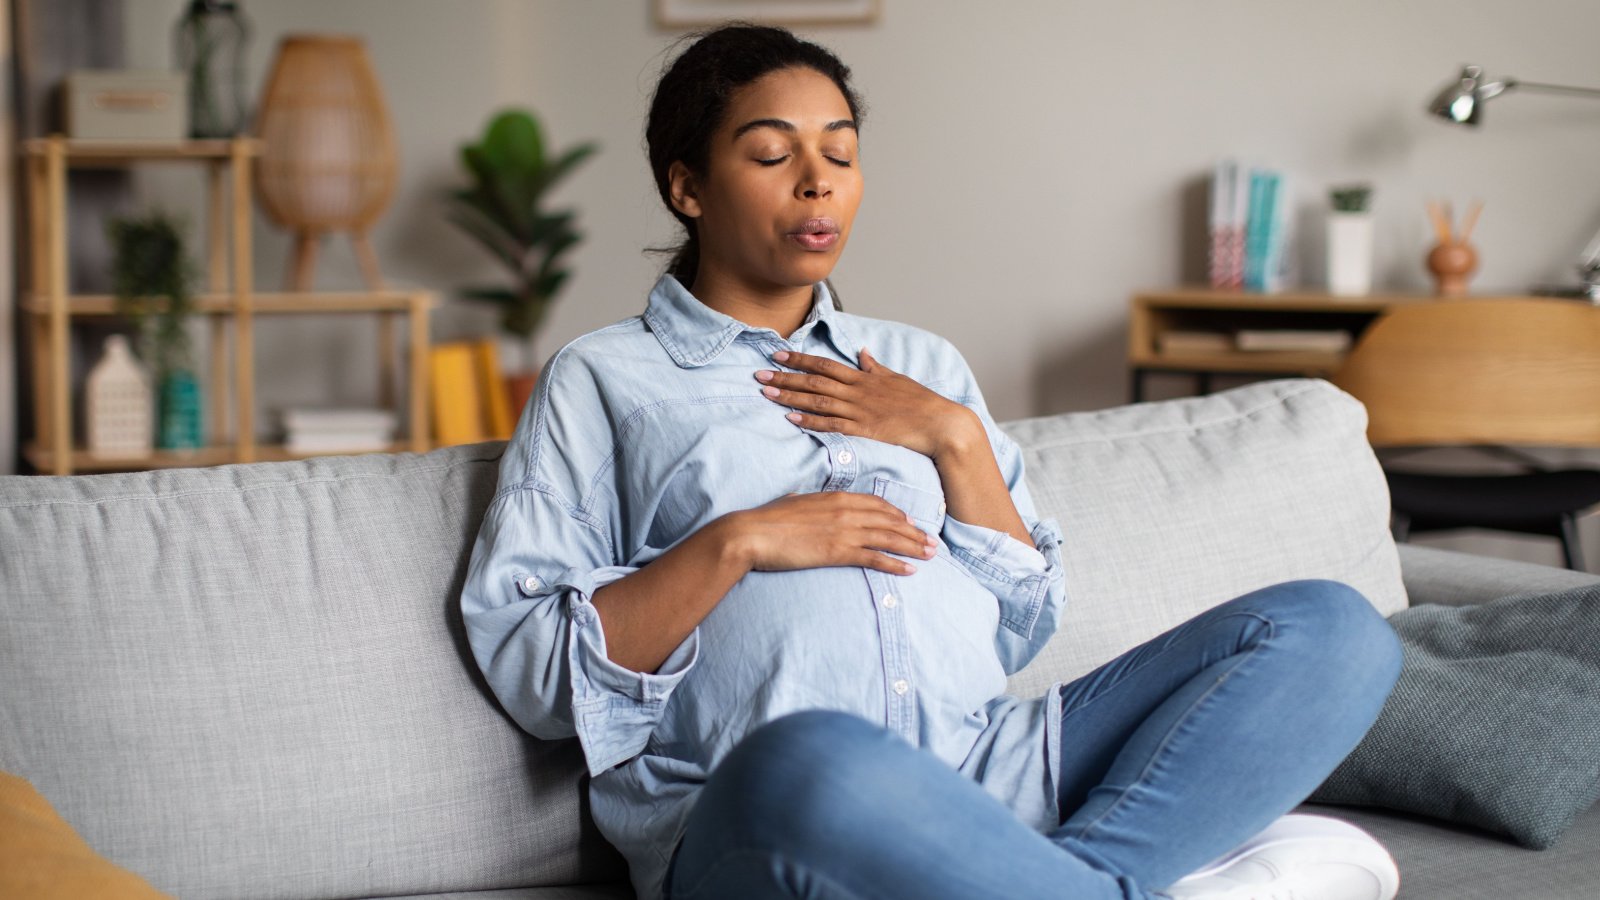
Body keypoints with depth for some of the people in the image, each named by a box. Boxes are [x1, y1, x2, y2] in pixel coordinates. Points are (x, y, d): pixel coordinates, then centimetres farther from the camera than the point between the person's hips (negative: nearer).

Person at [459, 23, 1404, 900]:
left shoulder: (922, 364, 27)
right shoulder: (601, 382, 15)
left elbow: (1023, 628, 19)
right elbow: (528, 665, 3)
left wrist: (957, 438, 6)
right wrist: (735, 543, -8)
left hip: (995, 768, 5)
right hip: (757, 819, -5)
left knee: (1333, 626, -12)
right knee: (809, 761, -43)